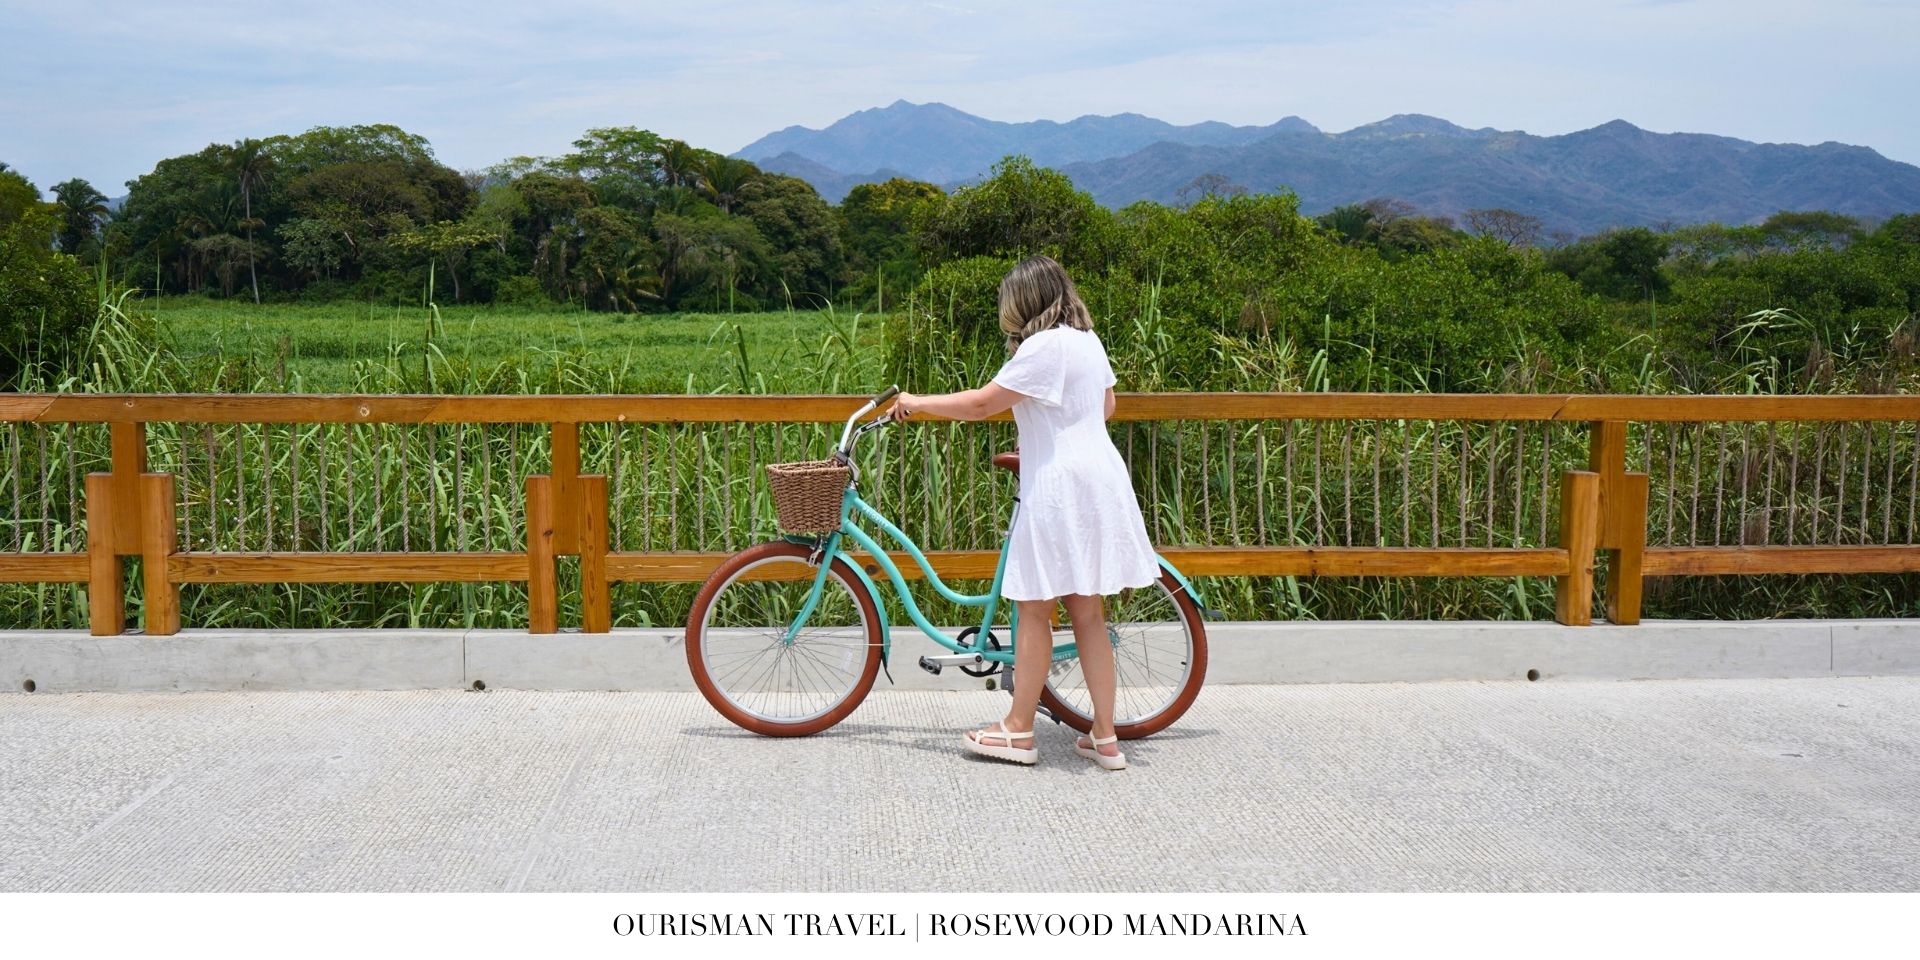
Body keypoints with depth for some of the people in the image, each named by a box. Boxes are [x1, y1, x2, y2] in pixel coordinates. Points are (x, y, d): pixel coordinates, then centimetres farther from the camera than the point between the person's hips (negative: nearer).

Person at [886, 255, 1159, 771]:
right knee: (1087, 610, 10)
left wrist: (917, 402, -2)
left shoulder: (1044, 346, -14)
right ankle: (1104, 738, 11)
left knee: (1034, 608, 0)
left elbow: (980, 404, -14)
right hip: (1100, 482, 9)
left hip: (1058, 488, -9)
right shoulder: (1088, 341, 14)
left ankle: (1018, 730, 9)